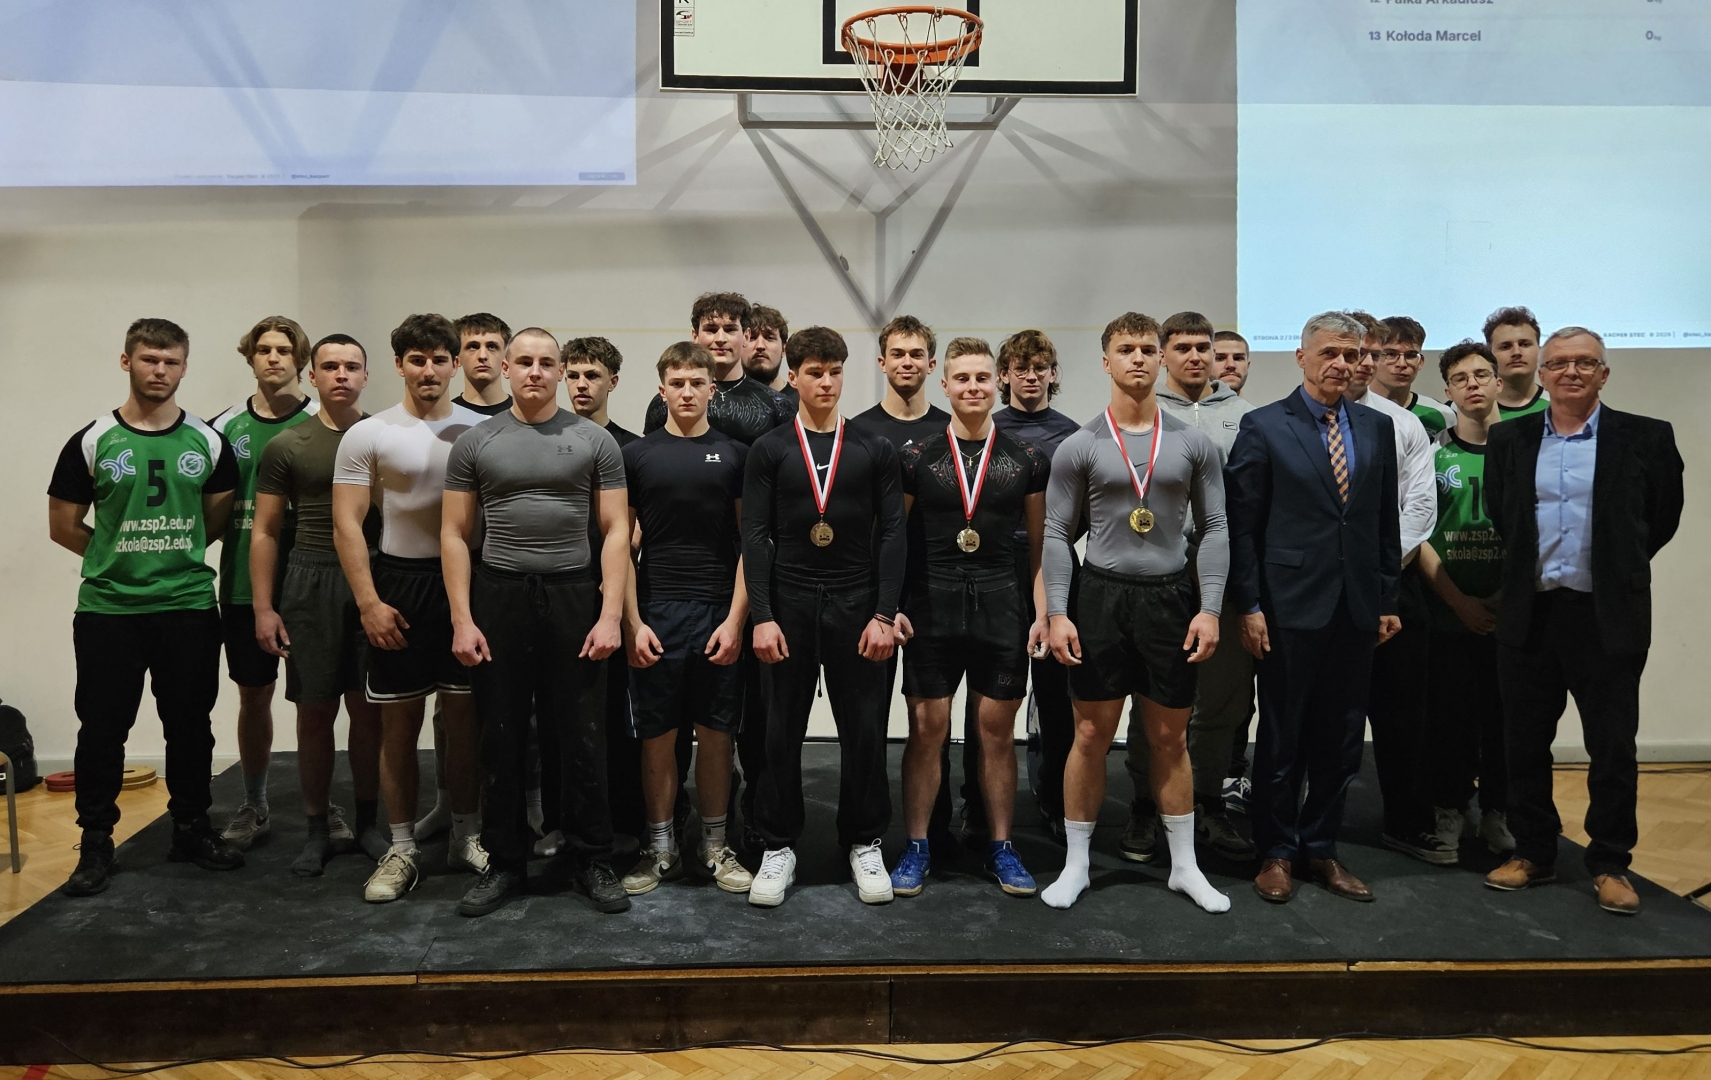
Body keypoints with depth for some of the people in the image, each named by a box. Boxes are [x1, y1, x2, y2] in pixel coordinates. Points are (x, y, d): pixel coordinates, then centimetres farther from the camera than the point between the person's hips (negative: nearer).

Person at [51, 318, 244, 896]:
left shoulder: (209, 444, 4)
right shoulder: (91, 443, -1)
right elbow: (63, 527, 4)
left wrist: (175, 555, 6)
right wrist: (121, 557, 3)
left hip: (189, 606, 2)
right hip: (108, 610, -1)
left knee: (190, 724, 10)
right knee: (102, 729, 4)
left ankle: (192, 828, 24)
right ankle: (95, 843, 17)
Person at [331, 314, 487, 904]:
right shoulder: (369, 435, -1)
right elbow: (347, 524, -3)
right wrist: (368, 602, -10)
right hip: (398, 583, -1)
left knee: (466, 715, 7)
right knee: (399, 721, 4)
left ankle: (466, 835, 21)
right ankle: (402, 849, 14)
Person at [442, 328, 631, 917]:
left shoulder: (594, 441, 3)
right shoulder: (474, 443, 5)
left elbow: (616, 531, 0)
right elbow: (455, 534, 4)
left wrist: (611, 615, -9)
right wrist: (462, 618, -5)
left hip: (573, 597, -1)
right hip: (497, 598, 1)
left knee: (581, 737, 4)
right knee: (501, 738, 9)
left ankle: (593, 860, 17)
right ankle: (505, 862, 22)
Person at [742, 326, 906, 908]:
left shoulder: (874, 449, 4)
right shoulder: (768, 449, 3)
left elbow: (892, 535, 1)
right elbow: (755, 536, -1)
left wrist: (884, 614, -7)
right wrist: (761, 616, -10)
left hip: (856, 605, 0)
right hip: (788, 604, 0)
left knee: (863, 728, 5)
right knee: (782, 731, 5)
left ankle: (864, 843, 19)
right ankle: (779, 846, 17)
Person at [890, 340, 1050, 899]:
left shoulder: (1027, 459, 5)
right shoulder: (917, 456, 2)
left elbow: (1038, 543, 8)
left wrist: (1043, 611, 0)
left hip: (1001, 607, 1)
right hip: (931, 607, -1)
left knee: (998, 732, 7)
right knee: (926, 729, 3)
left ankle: (1000, 847, 19)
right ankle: (917, 847, 15)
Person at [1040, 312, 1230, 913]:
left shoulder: (1193, 443, 3)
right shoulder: (1079, 447, 0)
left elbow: (1215, 529, 3)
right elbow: (1057, 535, 0)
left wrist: (1210, 608, -6)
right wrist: (1058, 613, -9)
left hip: (1172, 599, 1)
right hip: (1101, 597, -1)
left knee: (1170, 738, 10)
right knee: (1091, 735, 5)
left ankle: (1184, 865, 22)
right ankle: (1076, 863, 18)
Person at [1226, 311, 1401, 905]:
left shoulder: (1378, 427, 10)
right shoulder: (1263, 426, -3)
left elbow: (1387, 520, 12)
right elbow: (1242, 523, -5)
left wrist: (1387, 600, 8)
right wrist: (1249, 605, -9)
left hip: (1356, 609, 4)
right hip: (1291, 606, -4)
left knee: (1341, 739, 10)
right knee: (1282, 739, 5)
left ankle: (1321, 848, 24)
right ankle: (1276, 852, 18)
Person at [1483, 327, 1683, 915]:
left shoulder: (1646, 438, -1)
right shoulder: (1509, 439, 6)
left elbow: (1662, 518, 8)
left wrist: (1619, 568, 12)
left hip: (1608, 616, -2)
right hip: (1530, 613, 2)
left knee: (1612, 746, 4)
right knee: (1525, 743, 9)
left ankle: (1609, 864, 18)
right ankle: (1532, 853, 23)